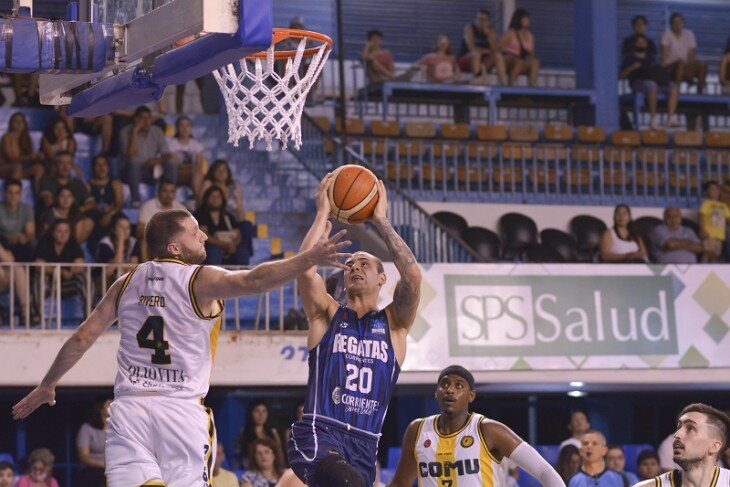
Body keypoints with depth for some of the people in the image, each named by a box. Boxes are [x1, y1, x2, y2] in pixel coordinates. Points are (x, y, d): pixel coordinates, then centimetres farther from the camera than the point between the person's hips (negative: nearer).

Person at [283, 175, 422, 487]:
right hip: (319, 432, -3)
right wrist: (323, 214, 0)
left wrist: (380, 220, 1)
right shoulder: (326, 315, 12)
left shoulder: (394, 324, 14)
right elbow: (304, 268, -7)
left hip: (364, 443, 3)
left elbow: (413, 275, -5)